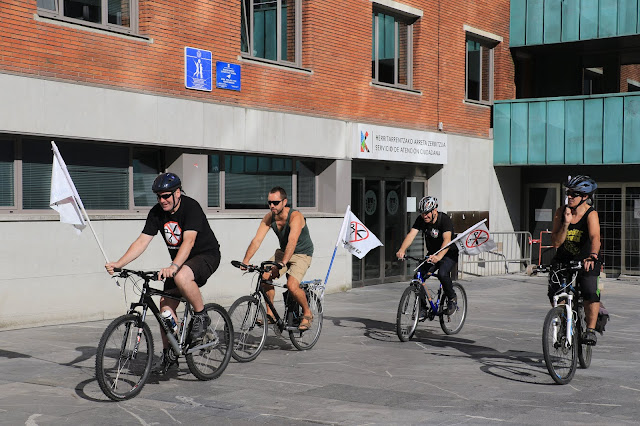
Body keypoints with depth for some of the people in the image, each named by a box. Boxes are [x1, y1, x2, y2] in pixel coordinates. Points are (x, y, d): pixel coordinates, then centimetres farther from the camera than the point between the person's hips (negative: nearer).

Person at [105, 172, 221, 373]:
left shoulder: (191, 207, -23)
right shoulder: (156, 213, -4)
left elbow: (188, 241, -35)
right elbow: (142, 241, -9)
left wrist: (173, 266, -51)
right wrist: (118, 264, -22)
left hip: (206, 255, -7)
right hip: (180, 261, 7)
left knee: (182, 277, -37)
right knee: (166, 304, -6)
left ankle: (201, 316, -14)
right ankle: (169, 353, 8)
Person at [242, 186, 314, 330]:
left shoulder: (295, 217, -27)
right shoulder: (269, 218, -9)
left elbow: (292, 241, -41)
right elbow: (257, 240, -15)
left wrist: (282, 263, -53)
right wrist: (245, 261, -28)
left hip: (302, 254, -6)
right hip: (283, 252, 6)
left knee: (292, 286, -27)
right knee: (265, 276, -17)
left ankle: (307, 313, 0)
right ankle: (270, 314, -1)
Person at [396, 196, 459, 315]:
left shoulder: (445, 220, -24)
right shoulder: (420, 220, -10)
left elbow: (447, 240, -38)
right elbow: (411, 234, -22)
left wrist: (438, 257, -55)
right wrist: (402, 250, -41)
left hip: (449, 254, -5)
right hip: (432, 254, 5)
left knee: (442, 273, -32)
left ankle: (452, 298, -6)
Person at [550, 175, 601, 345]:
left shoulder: (591, 214, -17)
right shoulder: (561, 212, -8)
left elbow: (595, 238, -35)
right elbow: (555, 243, -12)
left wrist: (592, 256, -54)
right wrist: (566, 224, -25)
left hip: (585, 261, -3)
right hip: (563, 259, 3)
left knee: (590, 292, -24)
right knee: (554, 292, -14)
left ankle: (590, 330, -8)